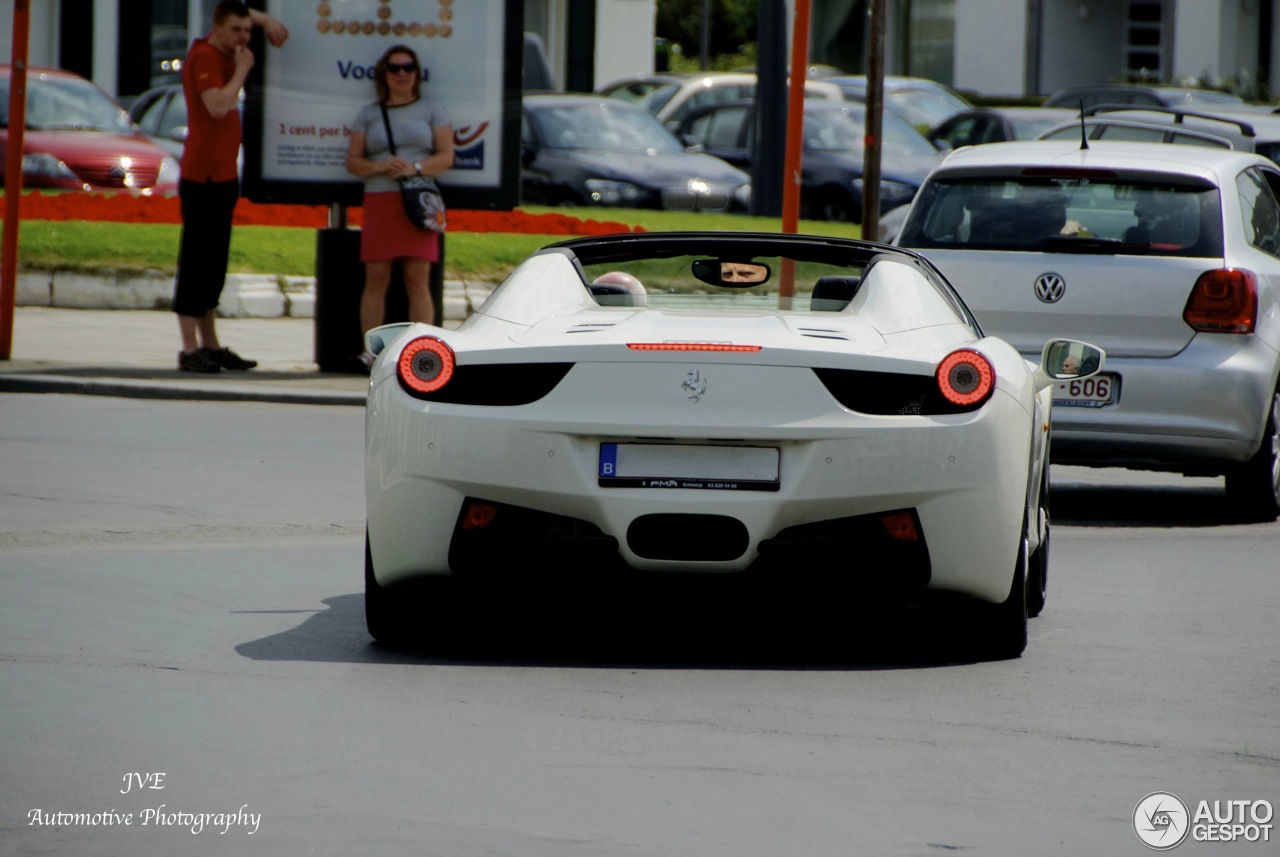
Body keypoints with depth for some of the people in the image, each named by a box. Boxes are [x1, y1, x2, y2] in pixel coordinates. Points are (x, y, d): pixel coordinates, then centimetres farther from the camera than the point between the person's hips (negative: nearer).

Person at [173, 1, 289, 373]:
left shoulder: (223, 52, 14)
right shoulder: (204, 57, -13)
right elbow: (218, 105, -27)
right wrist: (242, 70, -15)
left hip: (222, 175, 10)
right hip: (204, 177, -10)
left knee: (213, 264, 13)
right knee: (196, 262, -9)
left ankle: (211, 346, 17)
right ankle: (190, 350, -9)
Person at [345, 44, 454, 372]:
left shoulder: (431, 110, 11)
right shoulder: (368, 114, 15)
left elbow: (446, 156, 5)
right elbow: (352, 161, 10)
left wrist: (415, 168, -13)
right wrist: (379, 166, -10)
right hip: (379, 201, 1)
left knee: (418, 280, -6)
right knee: (376, 278, -4)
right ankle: (370, 351, -3)